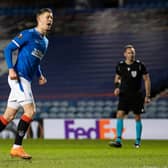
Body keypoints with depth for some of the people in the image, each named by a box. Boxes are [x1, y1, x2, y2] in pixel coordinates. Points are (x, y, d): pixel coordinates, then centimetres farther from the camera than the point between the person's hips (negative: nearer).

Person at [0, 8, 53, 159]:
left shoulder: (45, 41, 18)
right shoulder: (28, 34, -7)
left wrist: (39, 75, 13)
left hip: (26, 80, 9)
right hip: (19, 77, -9)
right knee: (30, 111, -15)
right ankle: (17, 148, -11)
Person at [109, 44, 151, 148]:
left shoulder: (140, 65, -5)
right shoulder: (120, 66, 1)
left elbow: (147, 80, 0)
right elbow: (117, 77, 18)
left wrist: (148, 96, -4)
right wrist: (117, 87, -3)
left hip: (137, 96, -1)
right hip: (124, 95, 1)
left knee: (137, 118, 5)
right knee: (120, 115, -13)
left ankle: (138, 141, 17)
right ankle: (118, 141, -16)